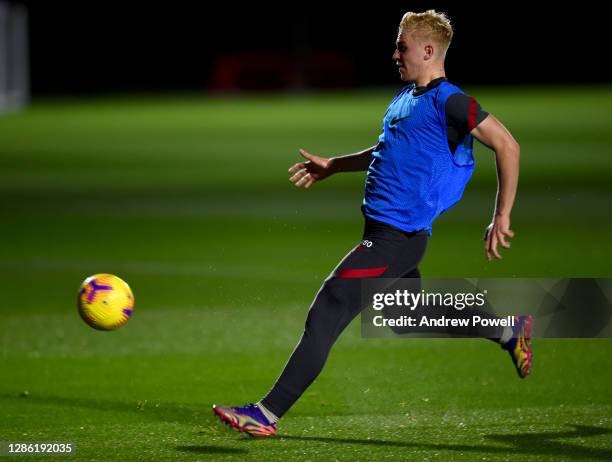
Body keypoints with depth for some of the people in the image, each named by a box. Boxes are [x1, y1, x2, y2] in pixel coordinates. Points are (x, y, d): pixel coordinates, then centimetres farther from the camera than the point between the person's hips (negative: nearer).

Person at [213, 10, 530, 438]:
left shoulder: (448, 101, -13)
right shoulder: (406, 97, 15)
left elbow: (507, 145, -16)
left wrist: (501, 218, -17)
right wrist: (332, 166, 28)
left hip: (397, 238, -10)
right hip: (381, 230, 10)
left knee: (325, 314, -12)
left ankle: (268, 413, -12)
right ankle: (510, 330, 39)